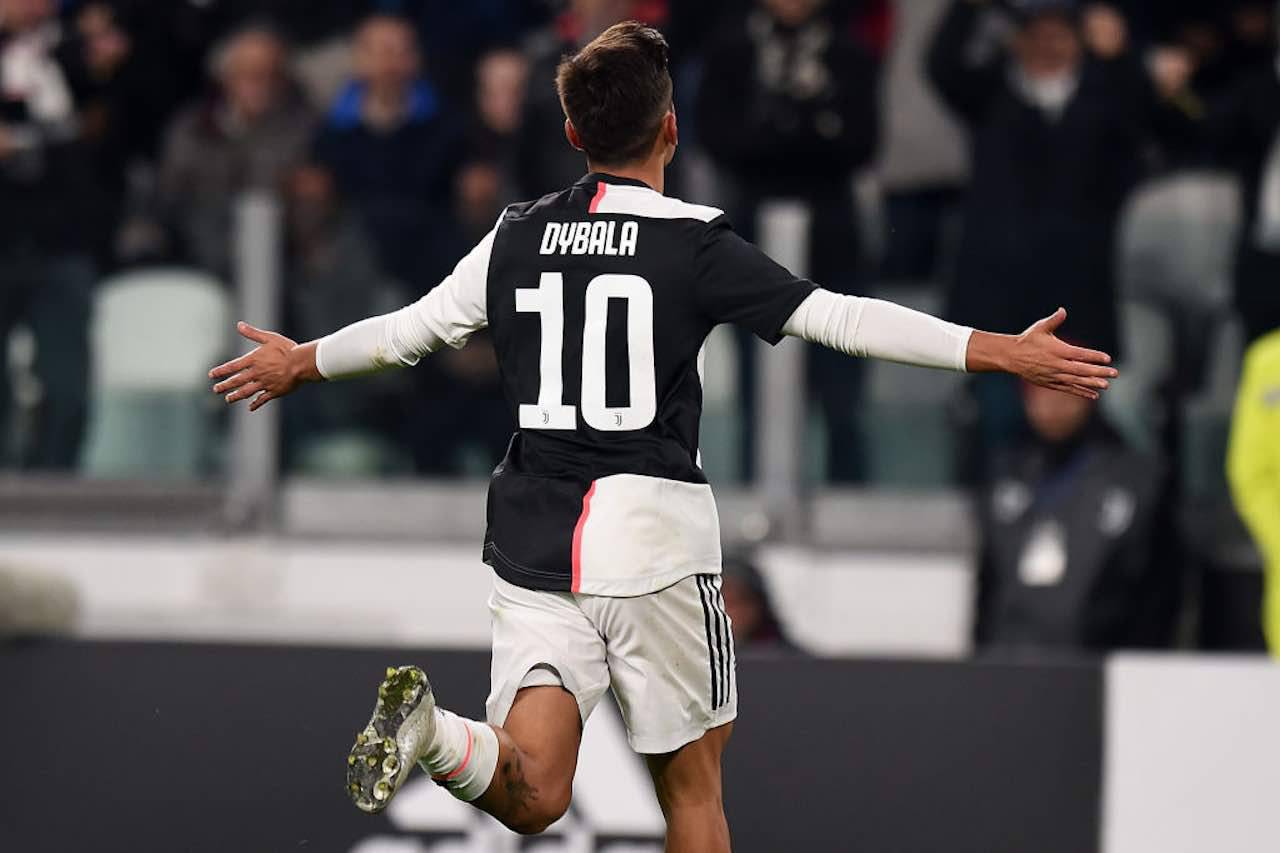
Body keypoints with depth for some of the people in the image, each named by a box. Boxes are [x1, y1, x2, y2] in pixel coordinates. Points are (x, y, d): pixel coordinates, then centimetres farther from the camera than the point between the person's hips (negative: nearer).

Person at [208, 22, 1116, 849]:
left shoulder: (519, 236, 7)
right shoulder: (695, 243, -5)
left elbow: (412, 328, 17)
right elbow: (841, 318, -9)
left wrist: (299, 363, 37)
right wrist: (1006, 353, -7)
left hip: (533, 542, 3)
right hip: (655, 541, -3)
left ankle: (428, 728, -33)